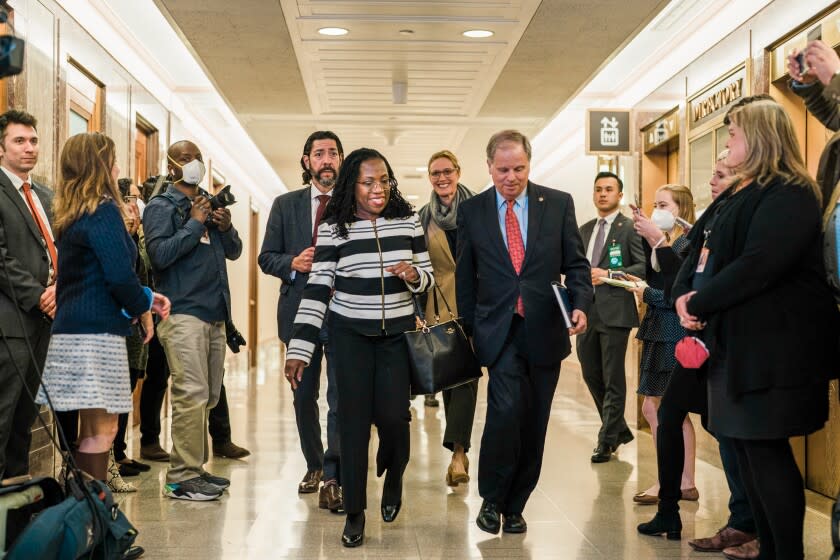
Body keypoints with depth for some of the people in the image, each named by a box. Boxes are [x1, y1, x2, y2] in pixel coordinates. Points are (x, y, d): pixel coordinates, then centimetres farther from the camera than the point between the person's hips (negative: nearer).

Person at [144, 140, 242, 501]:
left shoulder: (209, 203, 19)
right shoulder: (161, 207, -1)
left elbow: (234, 252, 19)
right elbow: (159, 254, -15)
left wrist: (226, 228, 0)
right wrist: (195, 224, -12)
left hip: (214, 313, 8)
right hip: (183, 313, -8)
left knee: (208, 397, 11)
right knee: (192, 395, -12)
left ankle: (196, 468, 20)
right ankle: (182, 477, -7)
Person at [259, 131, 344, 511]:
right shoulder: (285, 205, 9)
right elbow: (266, 257, 8)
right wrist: (292, 263, -11)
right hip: (300, 312, 3)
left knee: (341, 399, -9)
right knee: (303, 397, 14)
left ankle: (332, 479, -7)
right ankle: (314, 465, 31)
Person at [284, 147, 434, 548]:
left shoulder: (408, 222, -1)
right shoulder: (332, 229, -7)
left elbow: (427, 279, 6)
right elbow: (316, 291, -10)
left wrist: (414, 275, -19)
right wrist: (298, 350, -15)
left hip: (398, 333, 1)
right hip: (349, 335, -1)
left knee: (391, 414, -3)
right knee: (353, 420, 0)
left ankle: (394, 477, 32)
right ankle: (354, 513, 14)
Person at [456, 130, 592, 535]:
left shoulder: (559, 204, 4)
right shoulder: (471, 211, 5)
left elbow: (576, 263, 7)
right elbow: (465, 276, 9)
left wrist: (580, 304, -10)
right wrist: (469, 331, 8)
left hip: (545, 330, 2)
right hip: (500, 331, -1)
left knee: (533, 424, 7)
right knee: (506, 409, -19)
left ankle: (514, 505, 23)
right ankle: (491, 497, 3)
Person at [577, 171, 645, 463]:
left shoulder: (629, 228, -4)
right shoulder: (585, 230, 17)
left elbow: (644, 266, -12)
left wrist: (609, 274, -20)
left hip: (615, 311, -7)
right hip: (586, 311, 7)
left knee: (613, 379, -1)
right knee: (591, 374, 13)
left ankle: (607, 440, 8)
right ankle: (618, 429, 29)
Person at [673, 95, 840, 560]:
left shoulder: (788, 195, -12)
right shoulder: (733, 197, 19)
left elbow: (758, 264, -24)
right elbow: (699, 252, 16)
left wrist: (701, 304, -16)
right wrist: (683, 294, -4)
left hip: (771, 343, -9)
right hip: (732, 342, 9)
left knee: (765, 448, -7)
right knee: (745, 447, 11)